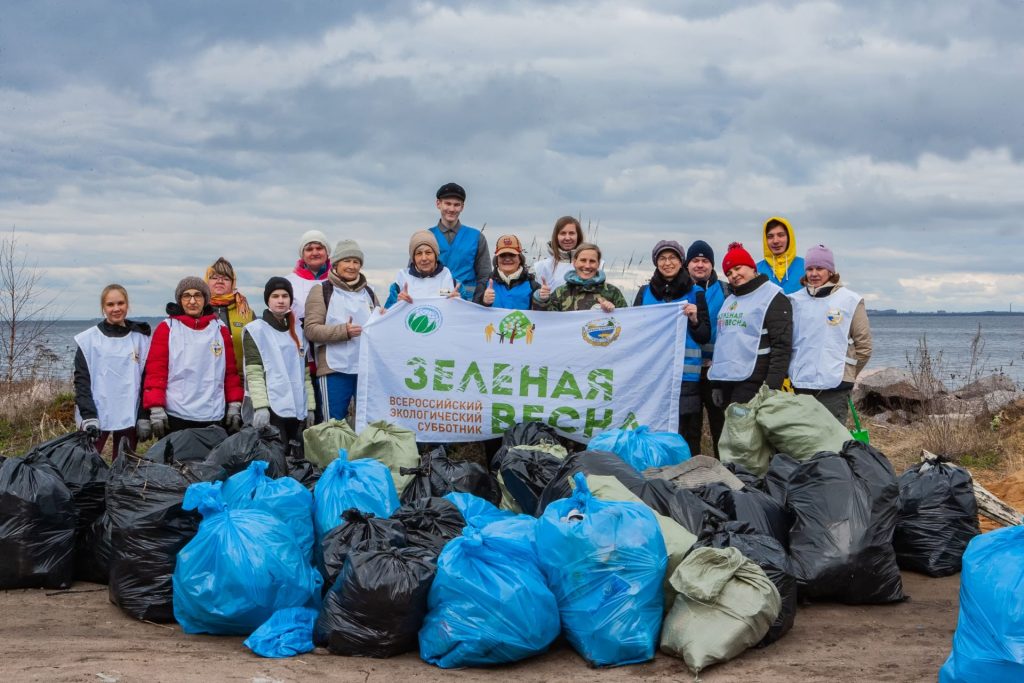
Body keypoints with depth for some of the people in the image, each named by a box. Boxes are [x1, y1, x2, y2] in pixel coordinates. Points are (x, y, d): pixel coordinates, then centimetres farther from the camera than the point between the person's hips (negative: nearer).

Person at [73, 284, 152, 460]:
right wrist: (88, 416, -13)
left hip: (129, 417, 2)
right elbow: (81, 380, -2)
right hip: (95, 416, -2)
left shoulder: (140, 339, 7)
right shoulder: (88, 339, 2)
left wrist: (144, 418, -1)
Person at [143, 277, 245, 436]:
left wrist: (234, 405, 5)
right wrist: (156, 408, -11)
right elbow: (155, 370, -2)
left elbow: (231, 370, 12)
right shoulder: (167, 328, 2)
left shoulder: (220, 329, 10)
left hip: (214, 417, 2)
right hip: (175, 417, -2)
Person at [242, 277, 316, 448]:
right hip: (271, 408, -5)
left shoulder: (297, 333, 19)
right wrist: (260, 406, -18)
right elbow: (253, 373, -7)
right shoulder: (256, 330, 2)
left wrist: (310, 407, 12)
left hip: (297, 409, 6)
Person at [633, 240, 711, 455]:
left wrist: (694, 320, -12)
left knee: (683, 432, -7)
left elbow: (705, 337, 6)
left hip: (685, 373, -2)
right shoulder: (645, 292, 14)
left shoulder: (695, 292, 8)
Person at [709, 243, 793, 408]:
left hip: (752, 384, -8)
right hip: (726, 382, 8)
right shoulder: (729, 300, 20)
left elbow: (781, 347, -13)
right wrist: (716, 383, 19)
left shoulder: (773, 298, -6)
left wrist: (771, 387, -19)